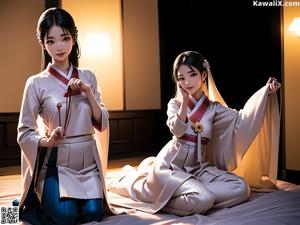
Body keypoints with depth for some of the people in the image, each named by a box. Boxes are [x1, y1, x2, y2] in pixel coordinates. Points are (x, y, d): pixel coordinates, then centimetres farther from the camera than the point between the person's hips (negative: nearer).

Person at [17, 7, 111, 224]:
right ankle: (26, 206, 11)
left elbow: (102, 124, 2)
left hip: (88, 160, 3)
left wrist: (88, 92, -11)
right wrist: (47, 141, -23)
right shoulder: (36, 83, -6)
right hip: (55, 162, -3)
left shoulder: (87, 77, 3)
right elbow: (24, 133, -3)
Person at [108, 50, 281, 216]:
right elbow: (177, 130, -18)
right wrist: (185, 100, -24)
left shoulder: (213, 108, 7)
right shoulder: (175, 104, 0)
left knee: (241, 189, -14)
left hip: (198, 167, 4)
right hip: (171, 166, -3)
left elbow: (240, 119, -6)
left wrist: (266, 92, -11)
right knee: (202, 200, -27)